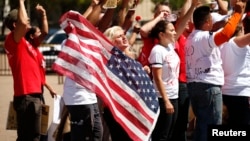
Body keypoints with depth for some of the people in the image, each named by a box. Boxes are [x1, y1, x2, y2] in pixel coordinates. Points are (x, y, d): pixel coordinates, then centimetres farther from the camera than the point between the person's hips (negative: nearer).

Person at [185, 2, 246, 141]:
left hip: (194, 84, 10)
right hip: (208, 86, -10)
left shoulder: (192, 37, 13)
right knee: (212, 126, -6)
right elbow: (226, 34, -33)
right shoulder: (204, 37, -17)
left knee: (201, 123, 16)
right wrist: (237, 13, -24)